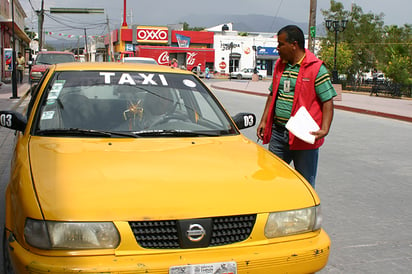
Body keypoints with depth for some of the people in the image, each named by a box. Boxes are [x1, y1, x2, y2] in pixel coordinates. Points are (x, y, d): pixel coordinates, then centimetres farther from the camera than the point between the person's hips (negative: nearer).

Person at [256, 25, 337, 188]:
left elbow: (328, 102, -10)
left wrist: (324, 130, -22)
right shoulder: (279, 65, 12)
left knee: (306, 183, 5)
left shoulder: (316, 69, -8)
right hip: (278, 133, 6)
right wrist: (264, 121, 15)